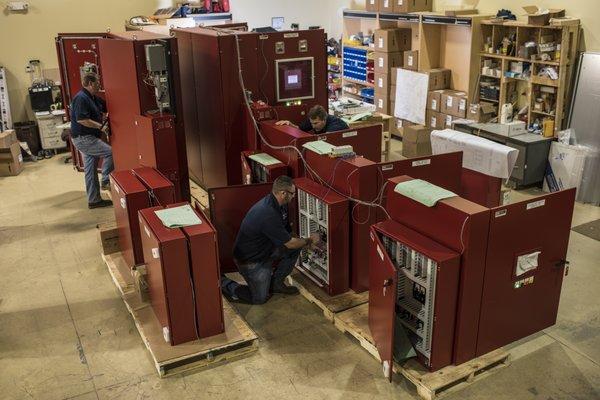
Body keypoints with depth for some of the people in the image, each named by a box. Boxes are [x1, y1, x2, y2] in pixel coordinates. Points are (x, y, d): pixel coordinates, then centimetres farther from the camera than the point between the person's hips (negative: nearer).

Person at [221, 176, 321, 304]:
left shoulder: (277, 204, -5)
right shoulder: (268, 214, -35)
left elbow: (287, 237, 9)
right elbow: (290, 243, -24)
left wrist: (304, 242, -3)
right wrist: (309, 240, -8)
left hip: (265, 249, 9)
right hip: (250, 260, -9)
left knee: (295, 248, -2)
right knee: (260, 298, -2)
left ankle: (276, 283, 13)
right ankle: (224, 284, 13)